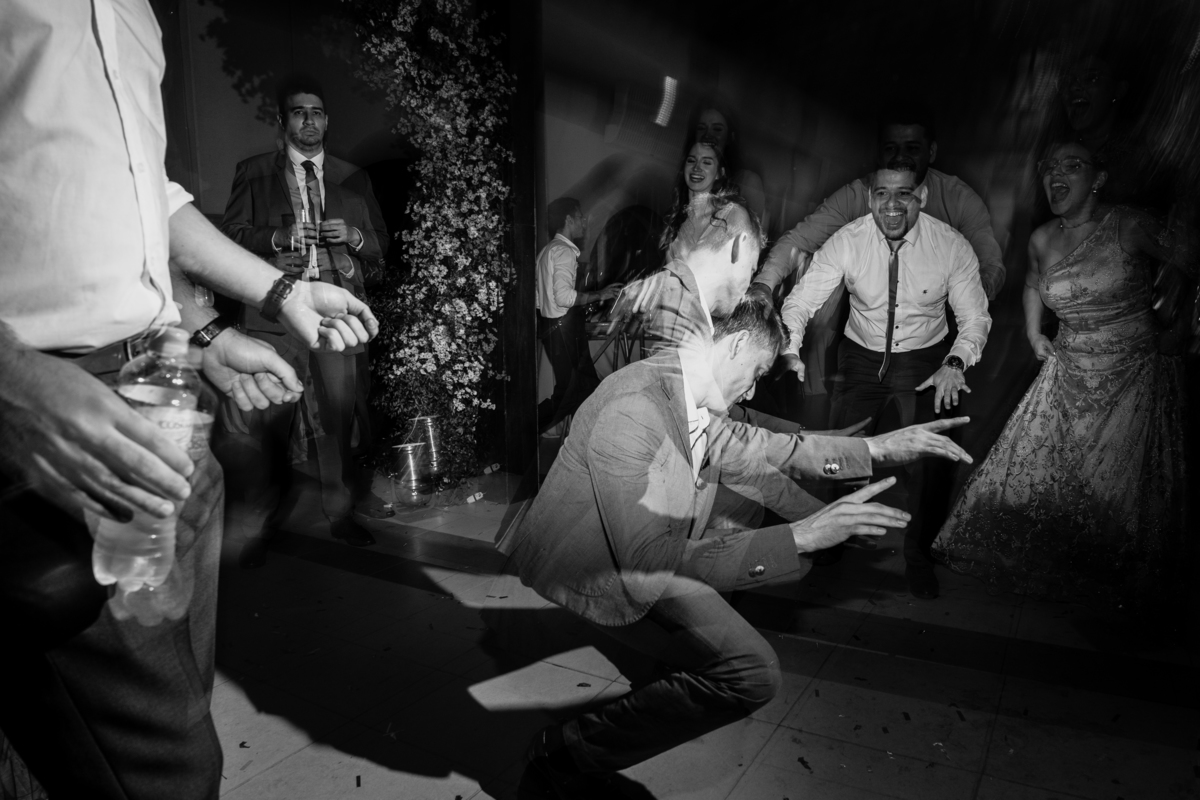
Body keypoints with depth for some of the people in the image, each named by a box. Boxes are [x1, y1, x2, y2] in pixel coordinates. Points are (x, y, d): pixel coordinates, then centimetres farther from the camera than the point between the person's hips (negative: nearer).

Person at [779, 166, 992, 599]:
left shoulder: (952, 246, -16)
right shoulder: (846, 242, -16)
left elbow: (975, 318, -9)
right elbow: (802, 299, -17)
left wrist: (956, 362, -29)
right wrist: (788, 345, -38)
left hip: (925, 363, -1)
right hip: (861, 358, 1)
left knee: (918, 460, -4)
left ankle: (917, 554, 24)